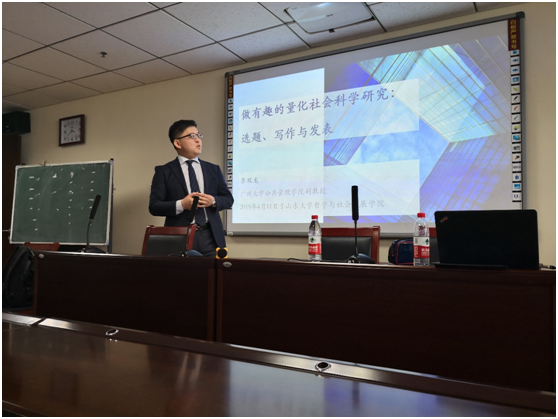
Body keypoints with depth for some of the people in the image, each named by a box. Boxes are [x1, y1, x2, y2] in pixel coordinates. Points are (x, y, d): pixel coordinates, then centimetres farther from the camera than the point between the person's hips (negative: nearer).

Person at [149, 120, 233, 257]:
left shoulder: (213, 169, 14)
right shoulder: (164, 171, 5)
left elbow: (228, 199, 13)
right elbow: (154, 206, -1)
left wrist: (213, 201, -9)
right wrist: (181, 205, -17)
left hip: (210, 236, 3)